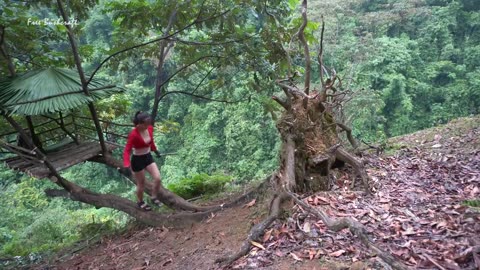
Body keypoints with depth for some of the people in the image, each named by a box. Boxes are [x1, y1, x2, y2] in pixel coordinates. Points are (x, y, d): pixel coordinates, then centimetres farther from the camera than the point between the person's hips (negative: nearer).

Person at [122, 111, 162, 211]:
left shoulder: (150, 128, -9)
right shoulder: (133, 134, -28)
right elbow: (127, 150, -26)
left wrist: (155, 150, 28)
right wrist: (126, 165, -38)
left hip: (148, 157, 6)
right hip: (137, 160, -6)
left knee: (157, 178, -1)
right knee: (141, 184, 10)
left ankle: (154, 197, 25)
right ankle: (140, 202, 37)